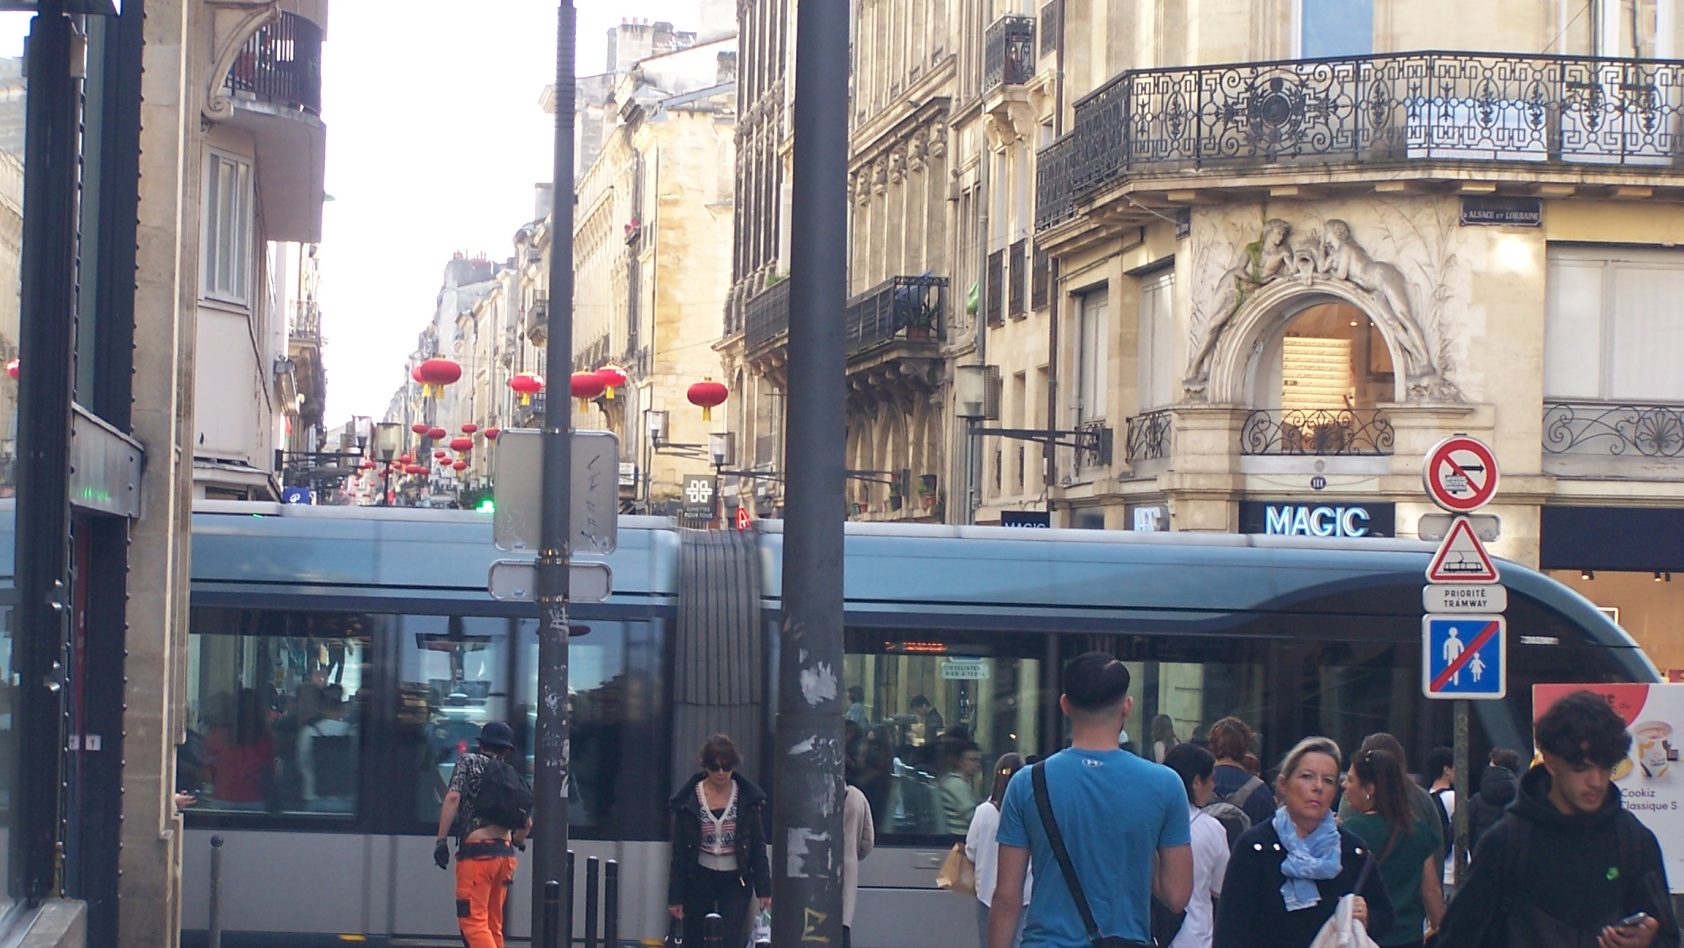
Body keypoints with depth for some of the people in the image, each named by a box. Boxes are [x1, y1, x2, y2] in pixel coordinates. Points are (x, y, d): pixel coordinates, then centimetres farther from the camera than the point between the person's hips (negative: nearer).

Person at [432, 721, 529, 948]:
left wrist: (441, 840, -10)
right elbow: (526, 824, 16)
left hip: (477, 851, -6)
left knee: (473, 923, -9)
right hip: (505, 853, 6)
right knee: (493, 926, 15)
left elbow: (453, 797, -10)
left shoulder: (469, 761, 5)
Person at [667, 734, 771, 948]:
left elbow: (758, 847, 4)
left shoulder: (749, 798, -1)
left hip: (735, 881, -1)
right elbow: (679, 851, 0)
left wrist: (764, 889, -1)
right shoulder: (688, 800, -2)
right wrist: (675, 896, -2)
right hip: (699, 880, 1)